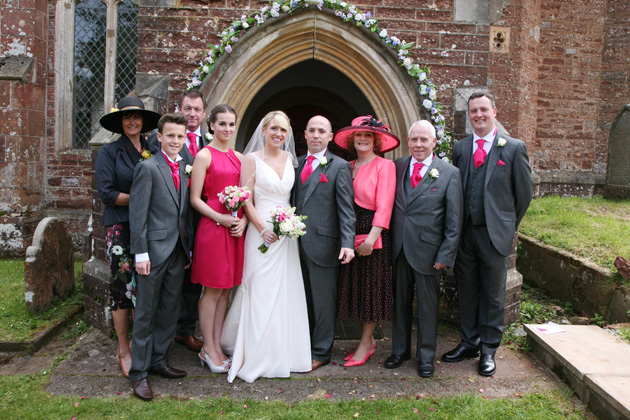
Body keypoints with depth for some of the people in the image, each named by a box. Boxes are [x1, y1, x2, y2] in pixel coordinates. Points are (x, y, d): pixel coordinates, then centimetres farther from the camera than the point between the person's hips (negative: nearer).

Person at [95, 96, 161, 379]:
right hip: (121, 227, -3)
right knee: (123, 287, 1)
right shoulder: (109, 152, 0)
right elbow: (107, 193, -9)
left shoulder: (153, 151, 10)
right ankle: (123, 349, 15)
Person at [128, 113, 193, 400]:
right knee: (146, 313, 3)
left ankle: (158, 361, 28)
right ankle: (139, 372, 15)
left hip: (178, 250, 6)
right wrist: (140, 253, -15)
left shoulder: (185, 168, 11)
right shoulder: (148, 167, -7)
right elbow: (138, 213, -11)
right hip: (155, 249, -6)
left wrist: (189, 247, 12)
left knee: (169, 310, 14)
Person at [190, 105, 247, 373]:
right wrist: (220, 218, -17)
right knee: (212, 291, 2)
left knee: (226, 290, 11)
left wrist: (243, 219, -1)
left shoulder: (239, 157, 13)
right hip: (212, 227, -6)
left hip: (236, 228, 6)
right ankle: (209, 350, 16)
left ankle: (217, 346, 23)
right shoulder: (204, 155, -5)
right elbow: (195, 198, -8)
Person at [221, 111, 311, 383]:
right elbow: (246, 200, -7)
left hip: (287, 232, 5)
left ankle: (283, 351, 25)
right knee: (262, 293, -1)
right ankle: (259, 357, 12)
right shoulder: (252, 159, -4)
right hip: (262, 232, -5)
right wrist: (263, 229, -14)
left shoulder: (290, 158, 10)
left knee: (286, 291, 10)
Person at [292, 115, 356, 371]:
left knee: (323, 300, 5)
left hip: (323, 244, -5)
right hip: (298, 244, 5)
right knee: (304, 299, 14)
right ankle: (304, 346, 29)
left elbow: (346, 209, -9)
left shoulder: (340, 167, -3)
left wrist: (348, 243, -19)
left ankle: (321, 352, 19)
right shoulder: (297, 163, 14)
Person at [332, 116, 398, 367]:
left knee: (371, 287, 2)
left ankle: (365, 345, 13)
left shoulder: (385, 165, -4)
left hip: (373, 235, -6)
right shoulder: (348, 167, 12)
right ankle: (368, 340, 25)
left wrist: (371, 237, -19)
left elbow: (384, 205, -12)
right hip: (350, 234, 6)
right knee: (355, 287, 11)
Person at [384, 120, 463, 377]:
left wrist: (446, 254, -8)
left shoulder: (450, 173, -4)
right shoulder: (397, 167, 6)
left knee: (427, 304, 10)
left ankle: (426, 356, 27)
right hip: (399, 248, 3)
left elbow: (454, 220, -4)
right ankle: (400, 349, 32)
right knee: (400, 301, 14)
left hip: (427, 250, -3)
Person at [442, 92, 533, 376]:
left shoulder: (514, 148, -2)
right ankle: (468, 342, 29)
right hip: (464, 232, 3)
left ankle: (488, 349, 22)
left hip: (495, 233, -3)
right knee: (466, 289, 13)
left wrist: (508, 225, 7)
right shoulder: (460, 148, 8)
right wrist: (459, 226, 8)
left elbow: (524, 193, 3)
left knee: (493, 293, 7)